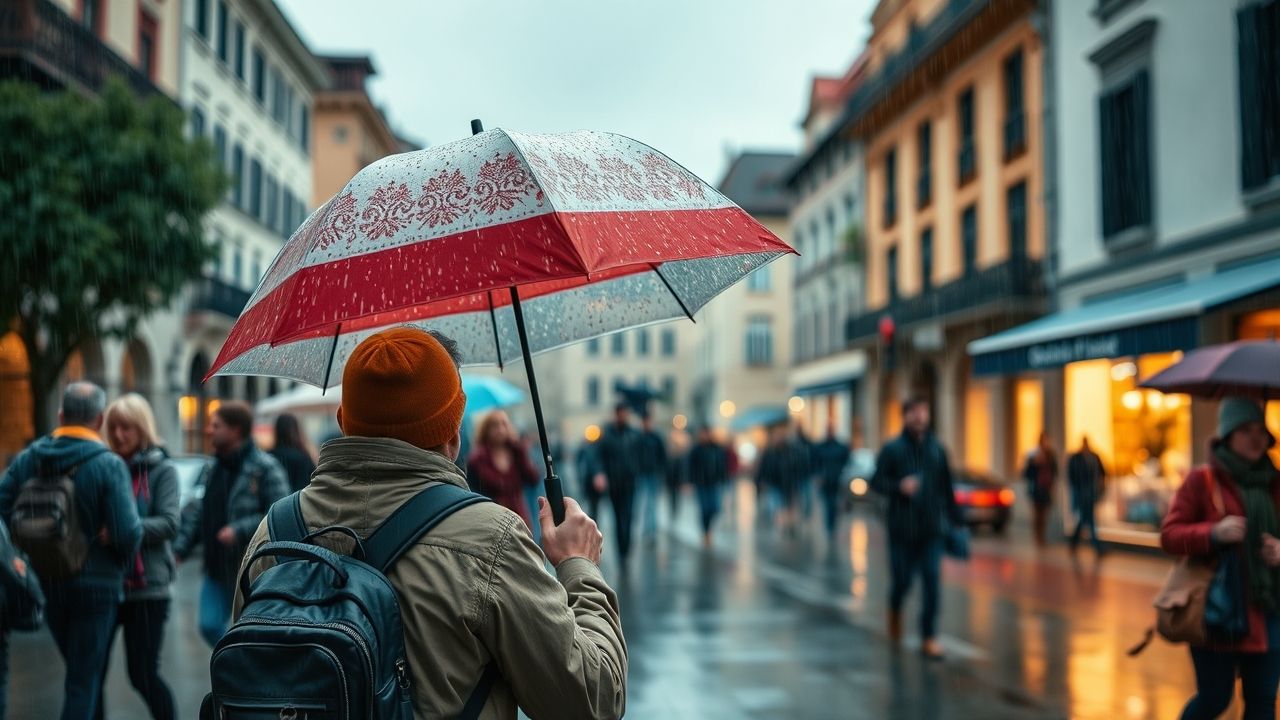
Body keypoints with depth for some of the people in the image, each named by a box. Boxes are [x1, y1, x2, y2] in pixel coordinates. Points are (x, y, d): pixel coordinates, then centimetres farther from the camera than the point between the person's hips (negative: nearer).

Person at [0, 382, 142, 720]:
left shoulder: (28, 459, 0)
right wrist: (120, 559, 2)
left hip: (46, 583, 5)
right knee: (84, 680, 4)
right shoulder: (109, 464, -14)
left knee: (79, 670, 23)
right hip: (95, 584, -5)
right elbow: (128, 532, -20)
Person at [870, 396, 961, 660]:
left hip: (932, 529, 2)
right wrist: (899, 486, -19)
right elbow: (876, 481, -2)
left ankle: (929, 637, 1)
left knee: (932, 581, -5)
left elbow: (947, 488, 12)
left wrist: (956, 520, 12)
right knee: (902, 579, 5)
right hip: (902, 527, -2)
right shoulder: (892, 449, -1)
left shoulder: (936, 449, 8)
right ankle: (895, 611, 39)